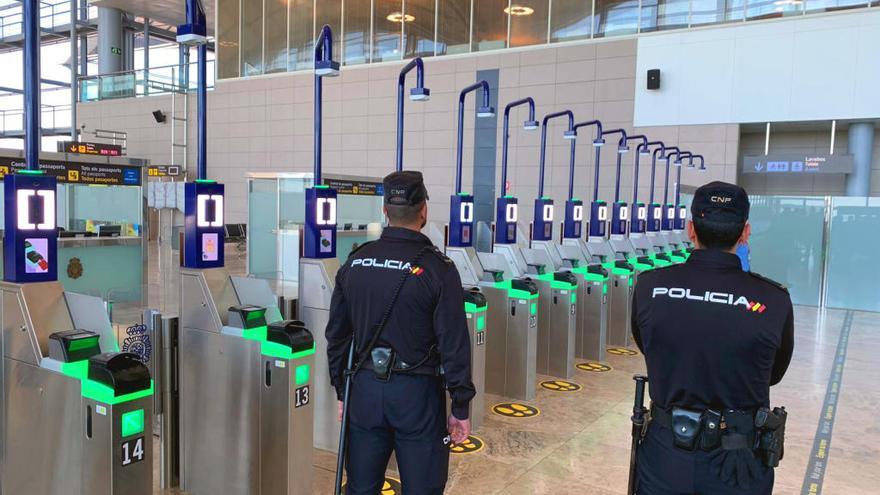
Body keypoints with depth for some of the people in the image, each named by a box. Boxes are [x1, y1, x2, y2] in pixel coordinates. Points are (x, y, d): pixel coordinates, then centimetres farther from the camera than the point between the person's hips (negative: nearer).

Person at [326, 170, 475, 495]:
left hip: (365, 389, 5)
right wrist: (461, 407, -5)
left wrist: (342, 391, 17)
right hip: (417, 394, -4)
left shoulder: (354, 263, 2)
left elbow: (337, 335, 7)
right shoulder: (437, 268, -13)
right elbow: (454, 345, -13)